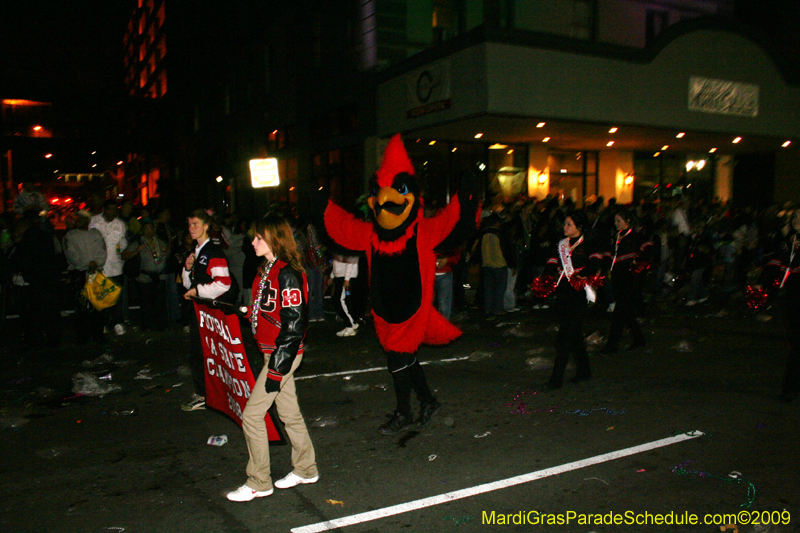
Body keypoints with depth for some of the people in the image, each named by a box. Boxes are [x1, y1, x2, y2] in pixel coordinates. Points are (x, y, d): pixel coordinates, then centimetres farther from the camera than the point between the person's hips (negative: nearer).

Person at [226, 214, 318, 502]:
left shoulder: (287, 274, -20)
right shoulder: (267, 270, 10)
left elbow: (293, 326, -22)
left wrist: (276, 370, -20)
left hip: (284, 354, -9)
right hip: (271, 352, 9)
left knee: (252, 415, -3)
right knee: (289, 412, 17)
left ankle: (258, 483, 12)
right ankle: (305, 469, 32)